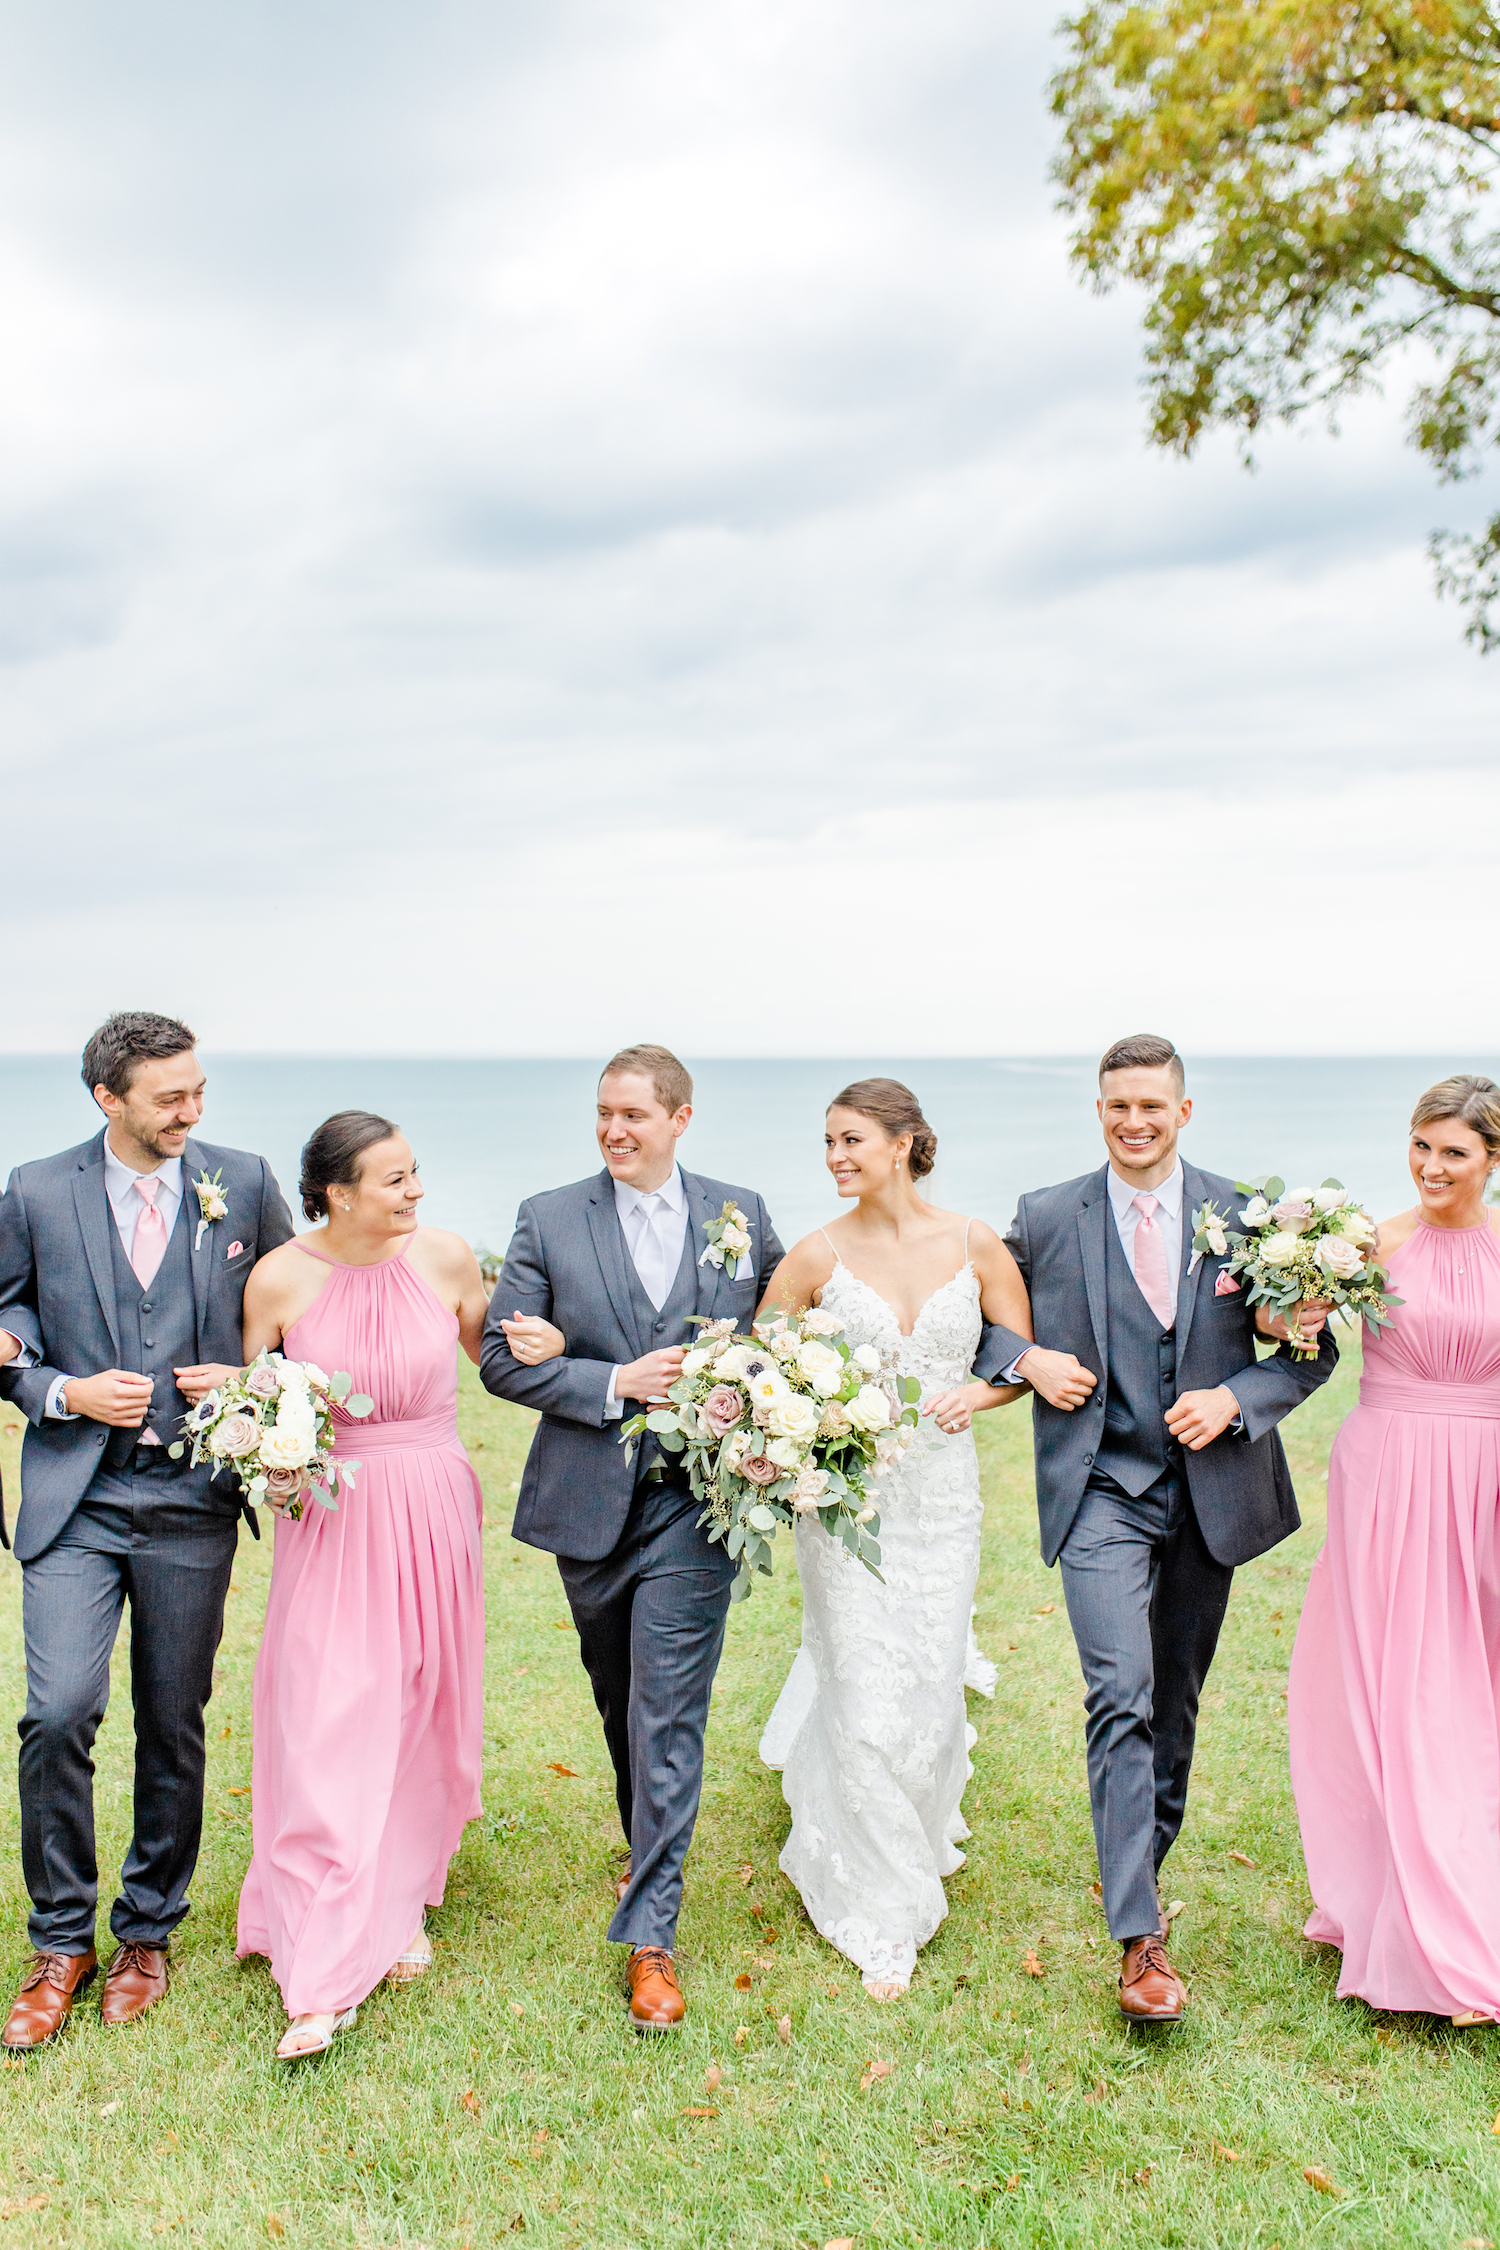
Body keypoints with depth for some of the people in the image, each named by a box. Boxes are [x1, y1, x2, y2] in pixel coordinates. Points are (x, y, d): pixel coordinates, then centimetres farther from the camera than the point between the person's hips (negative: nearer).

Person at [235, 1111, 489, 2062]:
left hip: (432, 1511, 2)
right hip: (331, 1517, -1)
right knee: (325, 1727, -3)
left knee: (418, 1714, 12)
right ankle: (326, 1975, 7)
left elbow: (496, 1353, 11)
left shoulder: (444, 1256, -5)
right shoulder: (280, 1278, -9)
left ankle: (403, 1902, 36)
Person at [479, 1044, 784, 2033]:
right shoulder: (549, 1219, -2)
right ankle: (648, 1845, 46)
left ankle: (651, 1933, 5)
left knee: (669, 1719, -4)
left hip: (695, 1503, -2)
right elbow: (501, 1356, -5)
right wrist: (616, 1384, -16)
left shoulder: (742, 1214, 1)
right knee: (621, 1702, 20)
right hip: (590, 1504, 2)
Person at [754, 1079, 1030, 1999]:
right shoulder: (818, 1255, -4)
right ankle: (886, 1918, 18)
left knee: (932, 1694, 10)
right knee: (870, 1706, -2)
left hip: (943, 1497, 2)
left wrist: (978, 1392, -14)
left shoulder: (975, 1244, -1)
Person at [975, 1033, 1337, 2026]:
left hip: (1212, 1491, 2)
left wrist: (1236, 1400, -13)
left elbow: (1310, 1350, 4)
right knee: (1121, 1697, -14)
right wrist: (1026, 1358, -10)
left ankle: (1143, 1870, 37)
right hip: (1101, 1492, -2)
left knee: (1175, 1702, 15)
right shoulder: (1046, 1218, -2)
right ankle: (1142, 1940, -9)